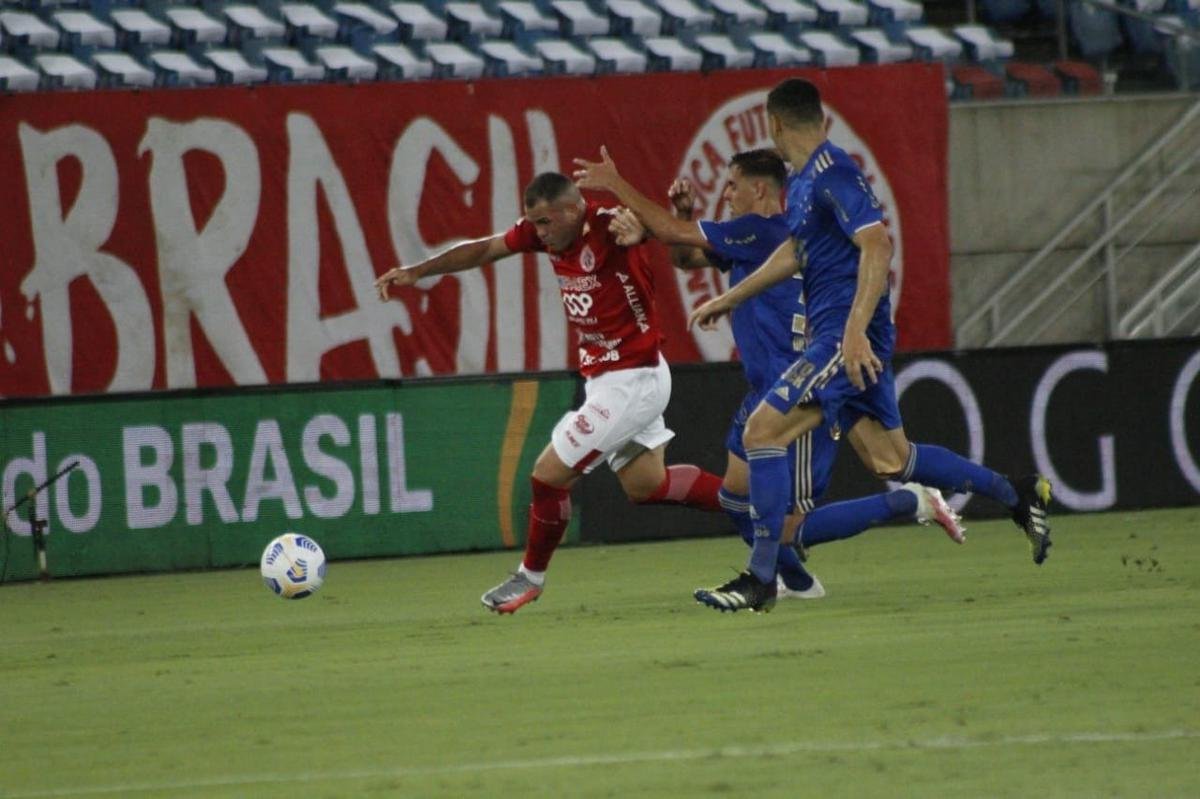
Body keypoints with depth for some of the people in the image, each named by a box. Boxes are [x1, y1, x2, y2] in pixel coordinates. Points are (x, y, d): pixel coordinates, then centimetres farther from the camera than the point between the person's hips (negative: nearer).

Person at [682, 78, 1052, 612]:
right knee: (892, 459, 12)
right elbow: (795, 252, 32)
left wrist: (855, 331, -31)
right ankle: (1018, 496, 22)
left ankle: (760, 578, -12)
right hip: (833, 334, 10)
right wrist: (729, 299, 37)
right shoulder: (801, 181, 16)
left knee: (762, 431, -13)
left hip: (849, 337, -10)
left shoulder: (832, 175, -14)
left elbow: (877, 244, -24)